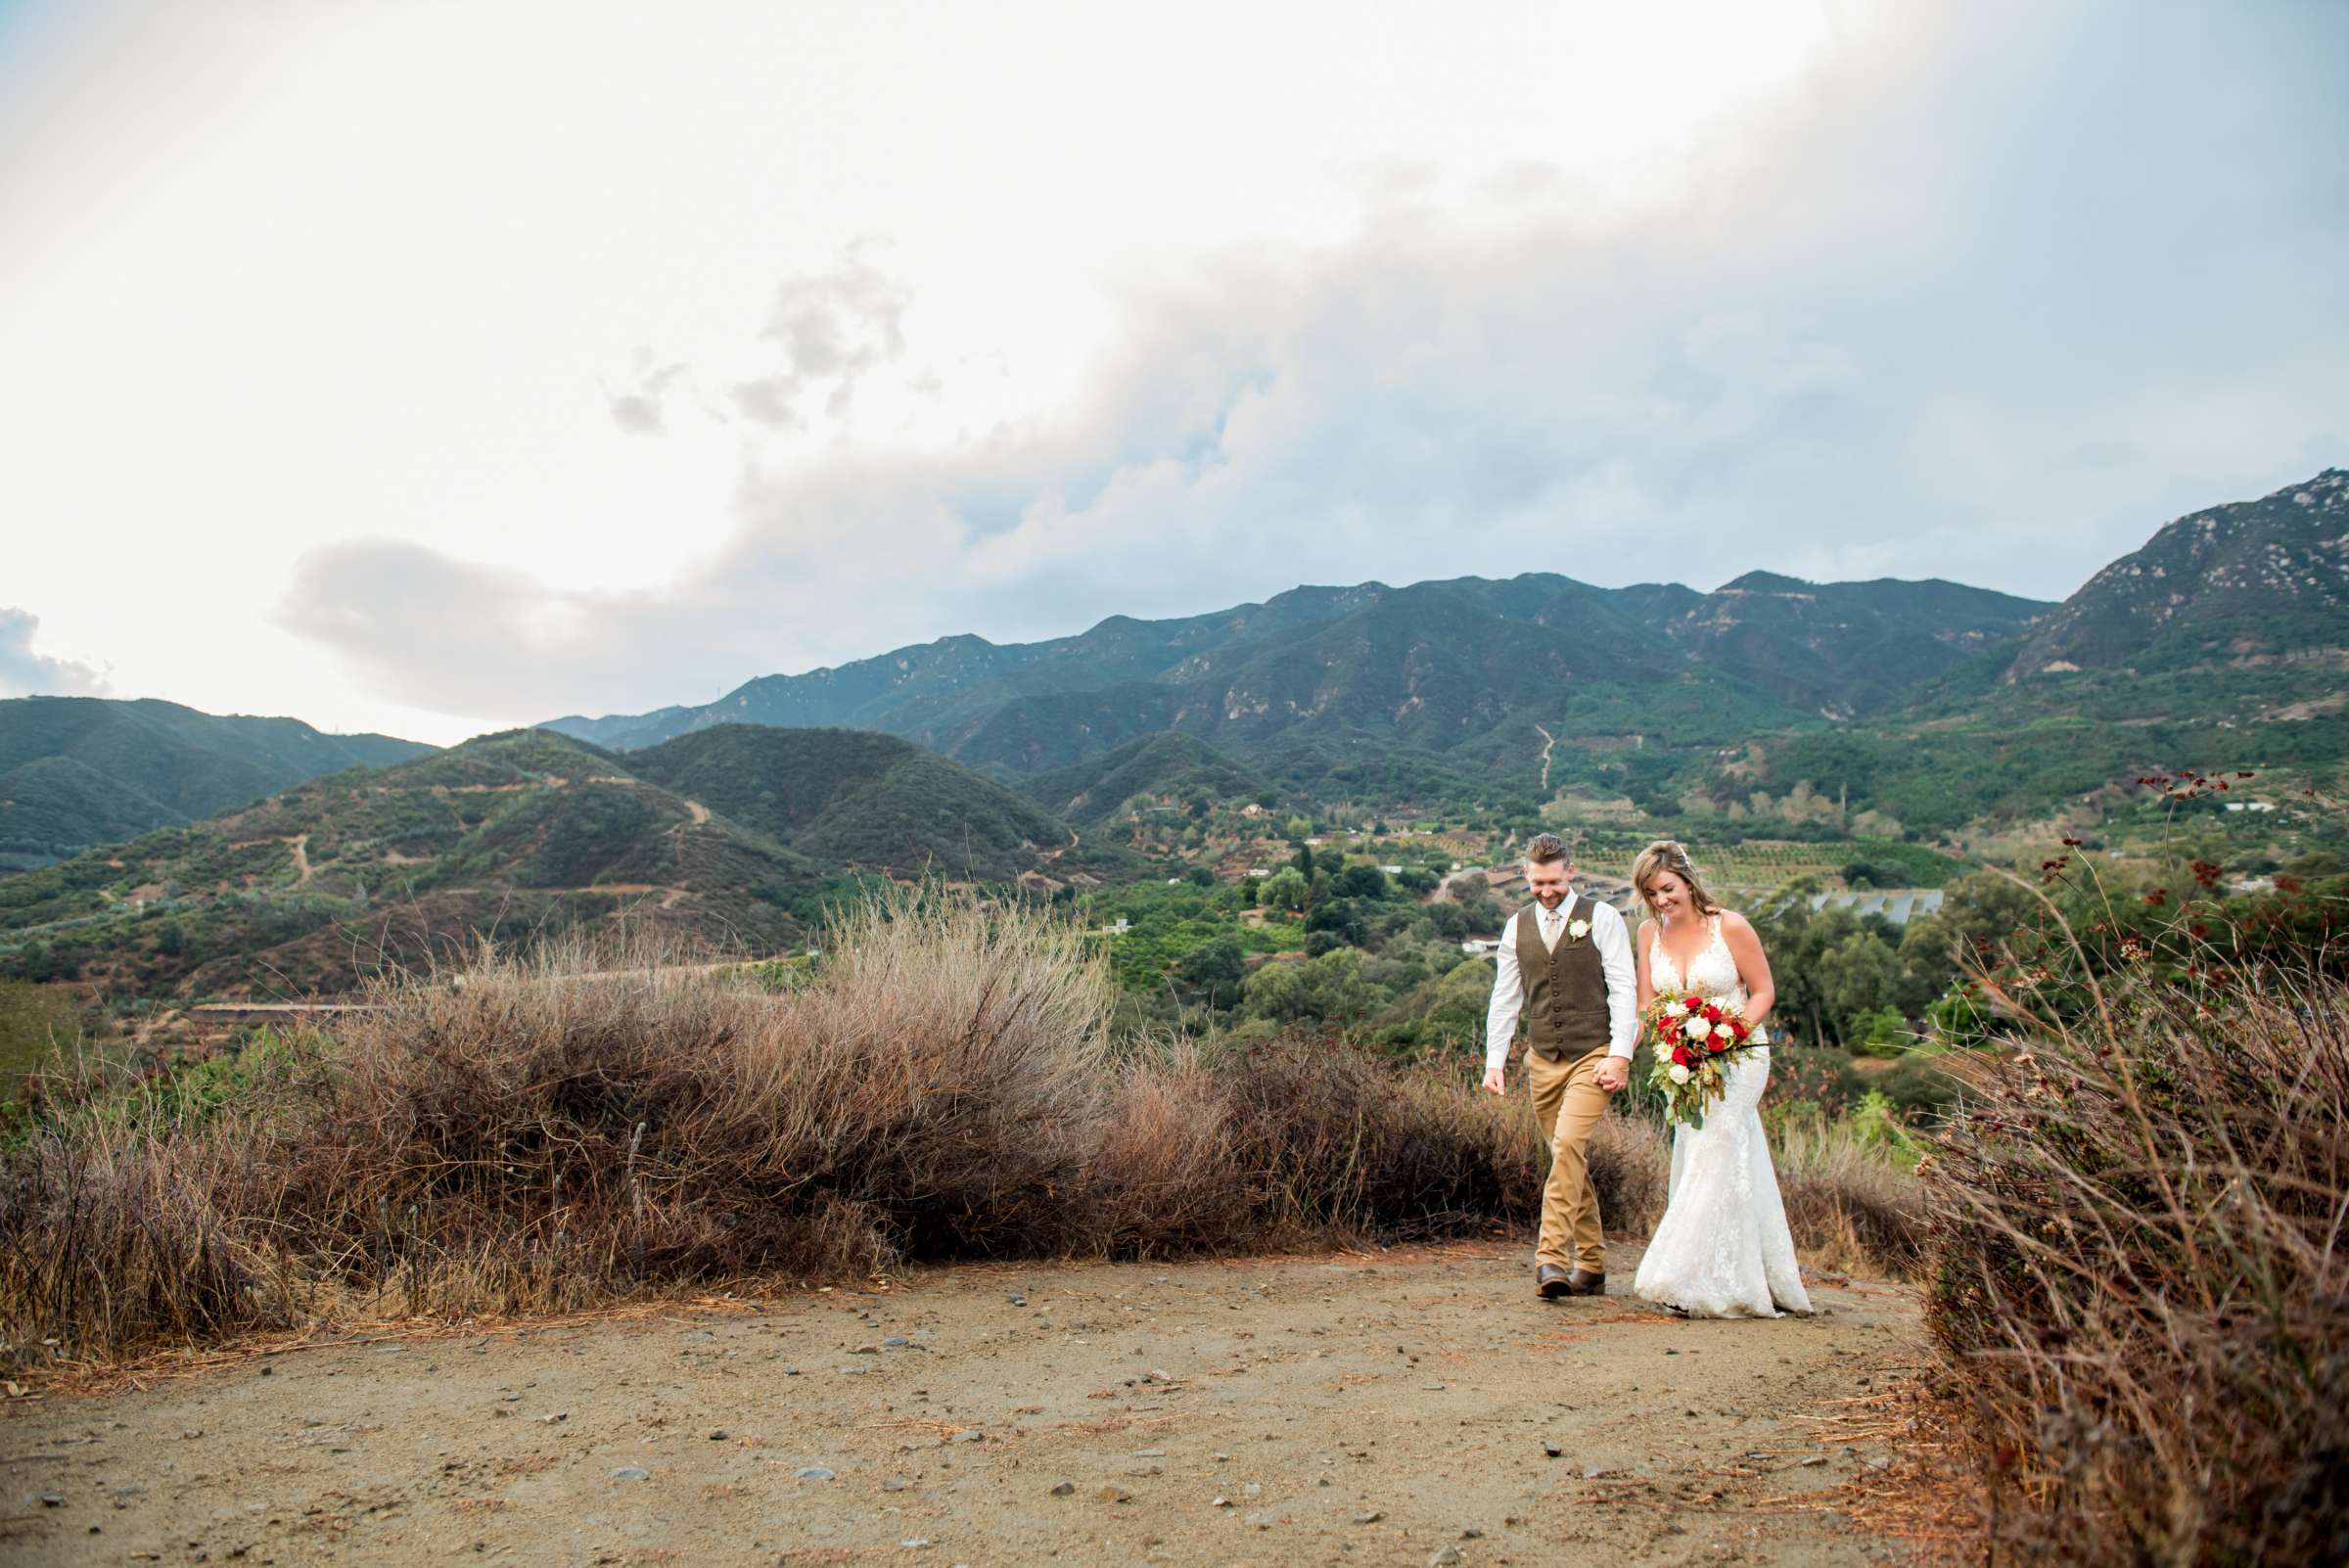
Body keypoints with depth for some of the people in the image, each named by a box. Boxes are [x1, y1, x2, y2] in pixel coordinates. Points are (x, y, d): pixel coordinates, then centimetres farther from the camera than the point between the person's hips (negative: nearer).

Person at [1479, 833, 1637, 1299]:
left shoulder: (1601, 917, -1)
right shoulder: (1517, 926, 10)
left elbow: (1623, 989, -5)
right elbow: (1504, 998, 13)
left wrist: (1620, 1054, -13)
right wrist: (1494, 1061, 7)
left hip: (1593, 1056, -4)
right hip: (1543, 1061, 4)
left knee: (1569, 1146, -21)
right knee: (1570, 1160, 9)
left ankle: (1552, 1257, -22)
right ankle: (1591, 1267, 19)